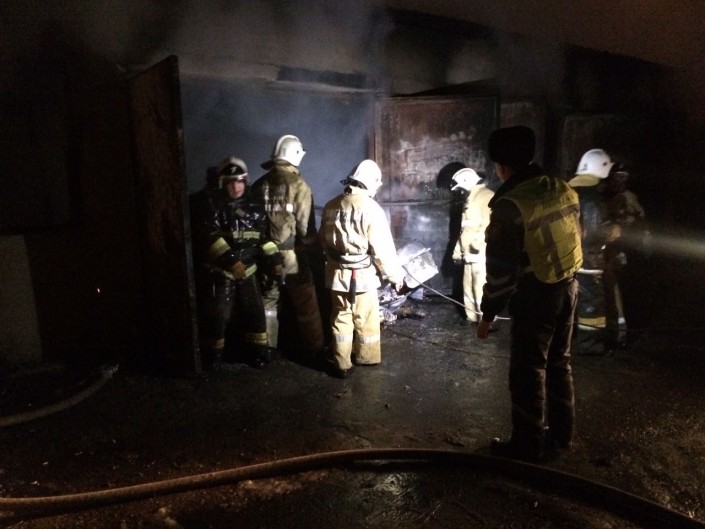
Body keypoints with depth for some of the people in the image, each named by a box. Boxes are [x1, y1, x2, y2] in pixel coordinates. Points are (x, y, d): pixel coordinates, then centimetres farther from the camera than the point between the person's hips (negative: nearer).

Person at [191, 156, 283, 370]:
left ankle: (258, 350, 26)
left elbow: (263, 236, 15)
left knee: (254, 311, 10)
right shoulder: (209, 202, -10)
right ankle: (212, 354, 20)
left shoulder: (252, 206, 9)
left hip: (247, 270, 5)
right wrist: (230, 260, -32)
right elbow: (209, 236, -22)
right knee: (217, 315, -1)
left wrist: (273, 257, 0)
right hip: (219, 271, -5)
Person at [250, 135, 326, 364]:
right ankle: (313, 351, 13)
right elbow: (305, 226, -13)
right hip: (293, 255, -6)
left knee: (284, 304, 18)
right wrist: (314, 247, 3)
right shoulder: (297, 184, -13)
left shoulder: (259, 185, 3)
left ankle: (288, 348, 30)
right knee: (306, 306, 5)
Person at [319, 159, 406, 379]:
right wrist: (396, 275, -3)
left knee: (340, 318, 14)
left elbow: (324, 240, 12)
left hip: (336, 273, 5)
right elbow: (382, 249, -16)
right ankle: (367, 357, 30)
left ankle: (342, 364, 22)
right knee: (366, 320, 14)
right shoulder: (370, 208, -16)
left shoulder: (331, 206, 2)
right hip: (362, 274, -5)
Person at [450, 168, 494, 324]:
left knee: (481, 288, -7)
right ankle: (473, 317, 27)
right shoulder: (471, 197, 19)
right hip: (470, 254, 10)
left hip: (481, 254, -10)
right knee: (469, 287, 15)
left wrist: (478, 244, -29)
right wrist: (458, 250, 22)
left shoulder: (486, 196, -11)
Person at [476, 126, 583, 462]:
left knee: (528, 371, 5)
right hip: (567, 287, 8)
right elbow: (573, 240, 12)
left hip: (535, 294, -7)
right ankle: (561, 434, 34)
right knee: (559, 362, 20)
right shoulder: (563, 190, 3)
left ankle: (528, 444, 18)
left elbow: (501, 267, -17)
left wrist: (488, 313, -8)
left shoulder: (510, 205, -19)